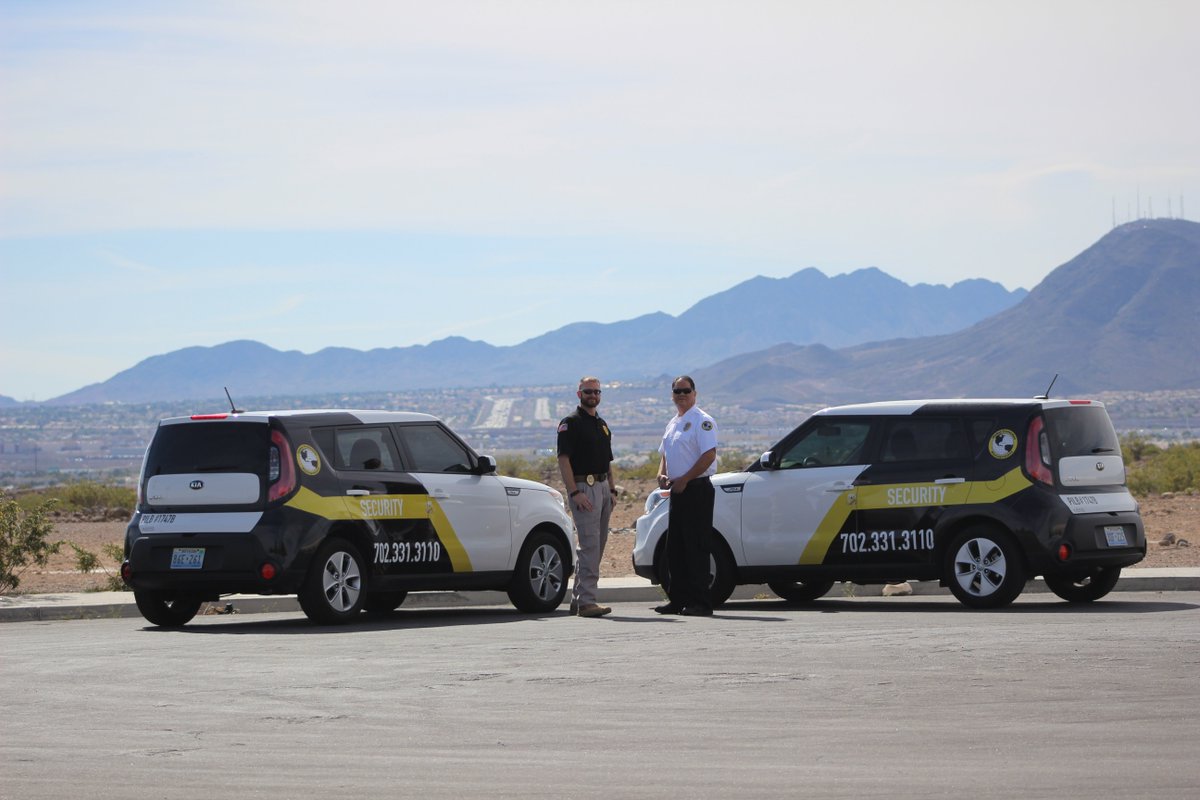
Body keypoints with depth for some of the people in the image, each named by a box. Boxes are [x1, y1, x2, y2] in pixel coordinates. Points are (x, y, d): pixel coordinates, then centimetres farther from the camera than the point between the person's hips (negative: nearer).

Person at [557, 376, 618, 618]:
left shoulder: (602, 425, 20)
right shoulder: (571, 423, -5)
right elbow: (563, 460, -12)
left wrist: (612, 490, 12)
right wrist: (574, 492, -20)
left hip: (603, 487, 8)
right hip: (583, 487, -8)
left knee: (597, 545, 9)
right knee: (589, 545, -14)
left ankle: (578, 597, 15)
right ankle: (586, 601, -15)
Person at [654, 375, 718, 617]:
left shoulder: (701, 421, -10)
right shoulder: (673, 423, 18)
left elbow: (709, 455, -19)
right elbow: (665, 453, 27)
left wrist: (684, 480, -19)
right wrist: (661, 474, 6)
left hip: (696, 489, -9)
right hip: (678, 490, 9)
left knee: (696, 548, -9)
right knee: (675, 548, 11)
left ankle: (700, 603, -8)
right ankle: (678, 599, 17)